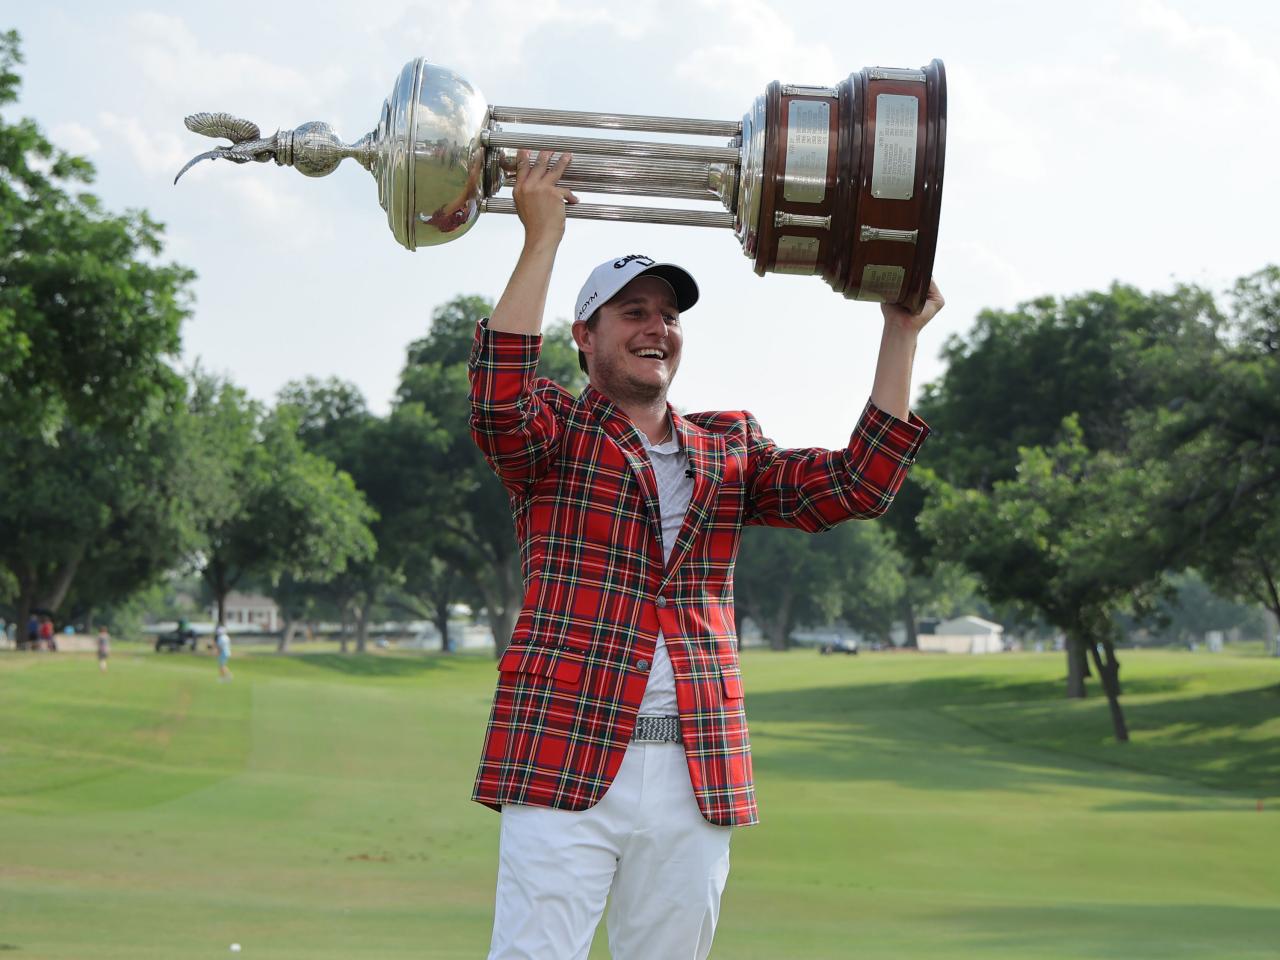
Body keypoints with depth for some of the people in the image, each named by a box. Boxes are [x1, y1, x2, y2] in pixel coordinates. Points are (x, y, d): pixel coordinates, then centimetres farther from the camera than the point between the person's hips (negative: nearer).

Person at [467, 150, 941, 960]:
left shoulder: (729, 447, 19)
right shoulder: (555, 433, 7)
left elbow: (856, 484, 9)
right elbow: (500, 397, -15)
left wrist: (900, 333, 6)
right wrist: (543, 239, -14)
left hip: (698, 778, 5)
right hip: (565, 765, -4)